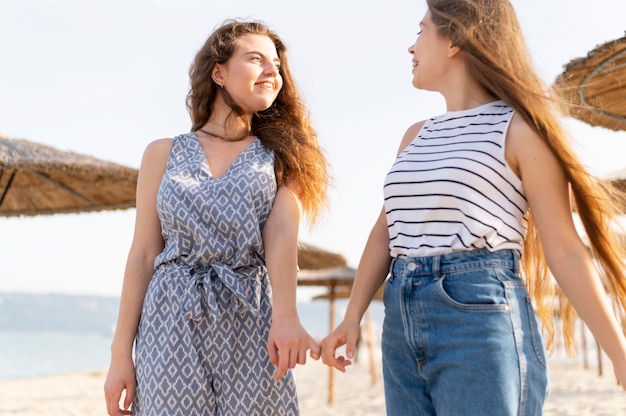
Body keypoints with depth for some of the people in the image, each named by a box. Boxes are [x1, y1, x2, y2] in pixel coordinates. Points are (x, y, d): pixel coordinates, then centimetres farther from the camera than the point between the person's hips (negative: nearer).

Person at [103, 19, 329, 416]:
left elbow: (281, 236, -10)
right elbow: (143, 257, 6)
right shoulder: (164, 154, 8)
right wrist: (121, 354, 2)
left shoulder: (281, 156, 7)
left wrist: (285, 316, -28)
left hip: (251, 325, 0)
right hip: (173, 323, 0)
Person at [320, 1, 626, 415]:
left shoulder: (517, 129, -2)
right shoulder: (416, 136, 17)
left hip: (482, 322, -6)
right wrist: (353, 316, 5)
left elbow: (565, 251, -5)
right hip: (403, 327, 6)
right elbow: (386, 230, 15)